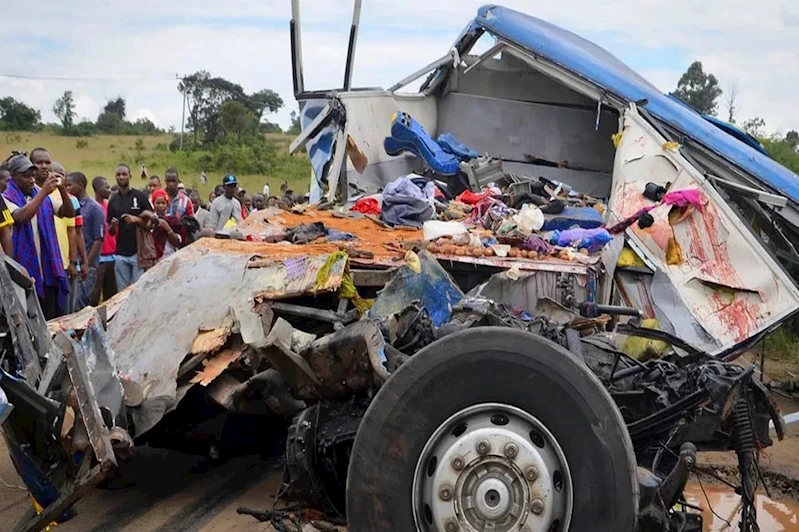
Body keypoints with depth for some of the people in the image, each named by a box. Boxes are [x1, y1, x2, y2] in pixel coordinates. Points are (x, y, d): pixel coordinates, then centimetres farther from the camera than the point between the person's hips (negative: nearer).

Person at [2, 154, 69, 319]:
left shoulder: (42, 195, 12)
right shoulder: (7, 199, -5)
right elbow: (21, 217, -24)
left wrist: (62, 189, -12)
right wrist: (43, 192, -28)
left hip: (47, 272, 5)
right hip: (24, 272, -5)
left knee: (52, 321, 9)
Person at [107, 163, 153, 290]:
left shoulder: (140, 196, 1)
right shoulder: (113, 201, 12)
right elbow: (111, 232, 14)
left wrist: (136, 219, -18)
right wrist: (113, 226, -8)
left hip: (138, 251, -4)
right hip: (121, 252, 4)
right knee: (122, 291, 6)